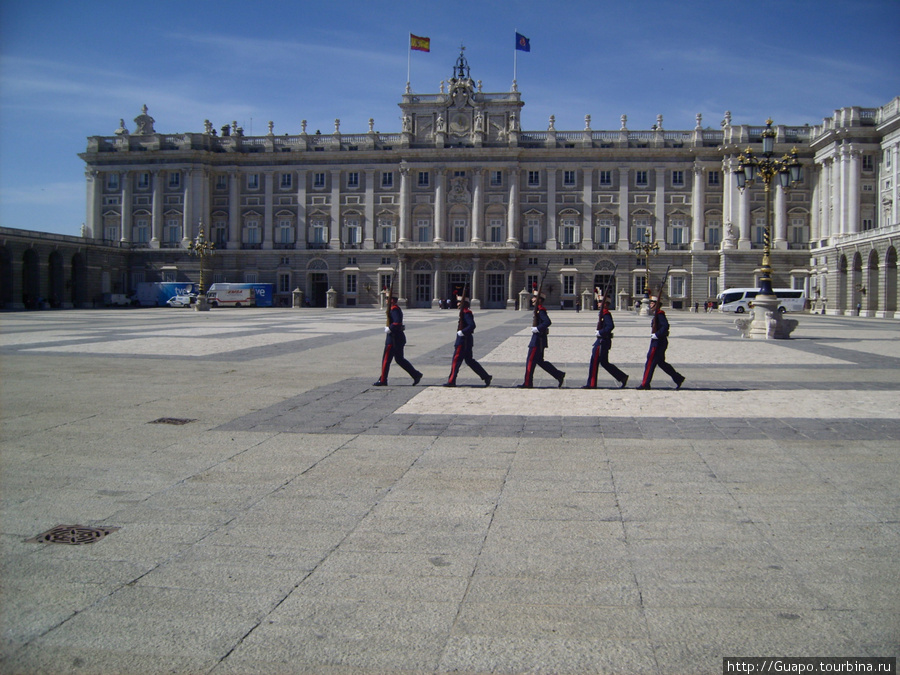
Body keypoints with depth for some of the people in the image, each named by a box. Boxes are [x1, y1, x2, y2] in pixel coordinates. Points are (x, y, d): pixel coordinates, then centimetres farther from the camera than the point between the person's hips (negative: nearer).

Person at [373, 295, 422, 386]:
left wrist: (389, 329, -19)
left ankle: (383, 380, 6)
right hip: (399, 338, 10)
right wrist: (388, 327, 12)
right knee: (400, 359, 14)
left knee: (386, 359, -1)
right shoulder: (397, 309, 16)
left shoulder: (394, 309, -16)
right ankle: (416, 375, 11)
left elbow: (398, 323, -29)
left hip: (393, 339, -10)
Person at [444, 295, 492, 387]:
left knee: (456, 360, -2)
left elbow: (472, 325, -27)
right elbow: (470, 325, 23)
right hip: (466, 341, 10)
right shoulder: (465, 312, 14)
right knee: (469, 360, 13)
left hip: (463, 341, -10)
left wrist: (461, 332, -22)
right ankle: (486, 377, 14)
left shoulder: (466, 313, -17)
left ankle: (451, 381, 5)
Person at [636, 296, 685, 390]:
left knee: (650, 362, -6)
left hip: (658, 342, -10)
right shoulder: (657, 314, 16)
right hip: (656, 342, 10)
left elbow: (665, 326, -26)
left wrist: (656, 335, -24)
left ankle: (645, 384, -2)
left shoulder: (660, 314, -14)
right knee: (661, 362, 14)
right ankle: (678, 378, 19)